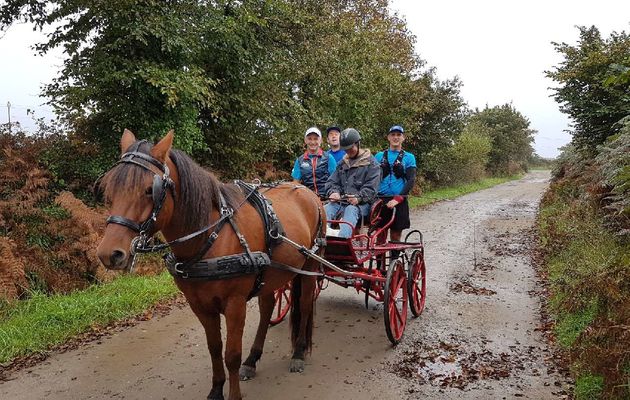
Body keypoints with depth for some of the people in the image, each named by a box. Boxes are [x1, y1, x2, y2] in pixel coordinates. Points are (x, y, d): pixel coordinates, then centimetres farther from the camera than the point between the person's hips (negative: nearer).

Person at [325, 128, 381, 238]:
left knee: (351, 210, -38)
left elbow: (371, 188, -5)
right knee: (327, 209, -27)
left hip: (361, 203, -4)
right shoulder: (342, 163, 24)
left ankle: (342, 236, -62)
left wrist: (359, 198, -22)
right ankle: (323, 230, -55)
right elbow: (332, 181, 18)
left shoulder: (371, 163, 5)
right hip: (341, 200, 4)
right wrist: (334, 192, -6)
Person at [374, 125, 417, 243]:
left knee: (395, 236, 4)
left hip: (399, 202, -1)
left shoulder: (409, 157, 5)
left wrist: (397, 199, -18)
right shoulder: (379, 156, 11)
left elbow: (411, 180, -5)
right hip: (380, 200, 1)